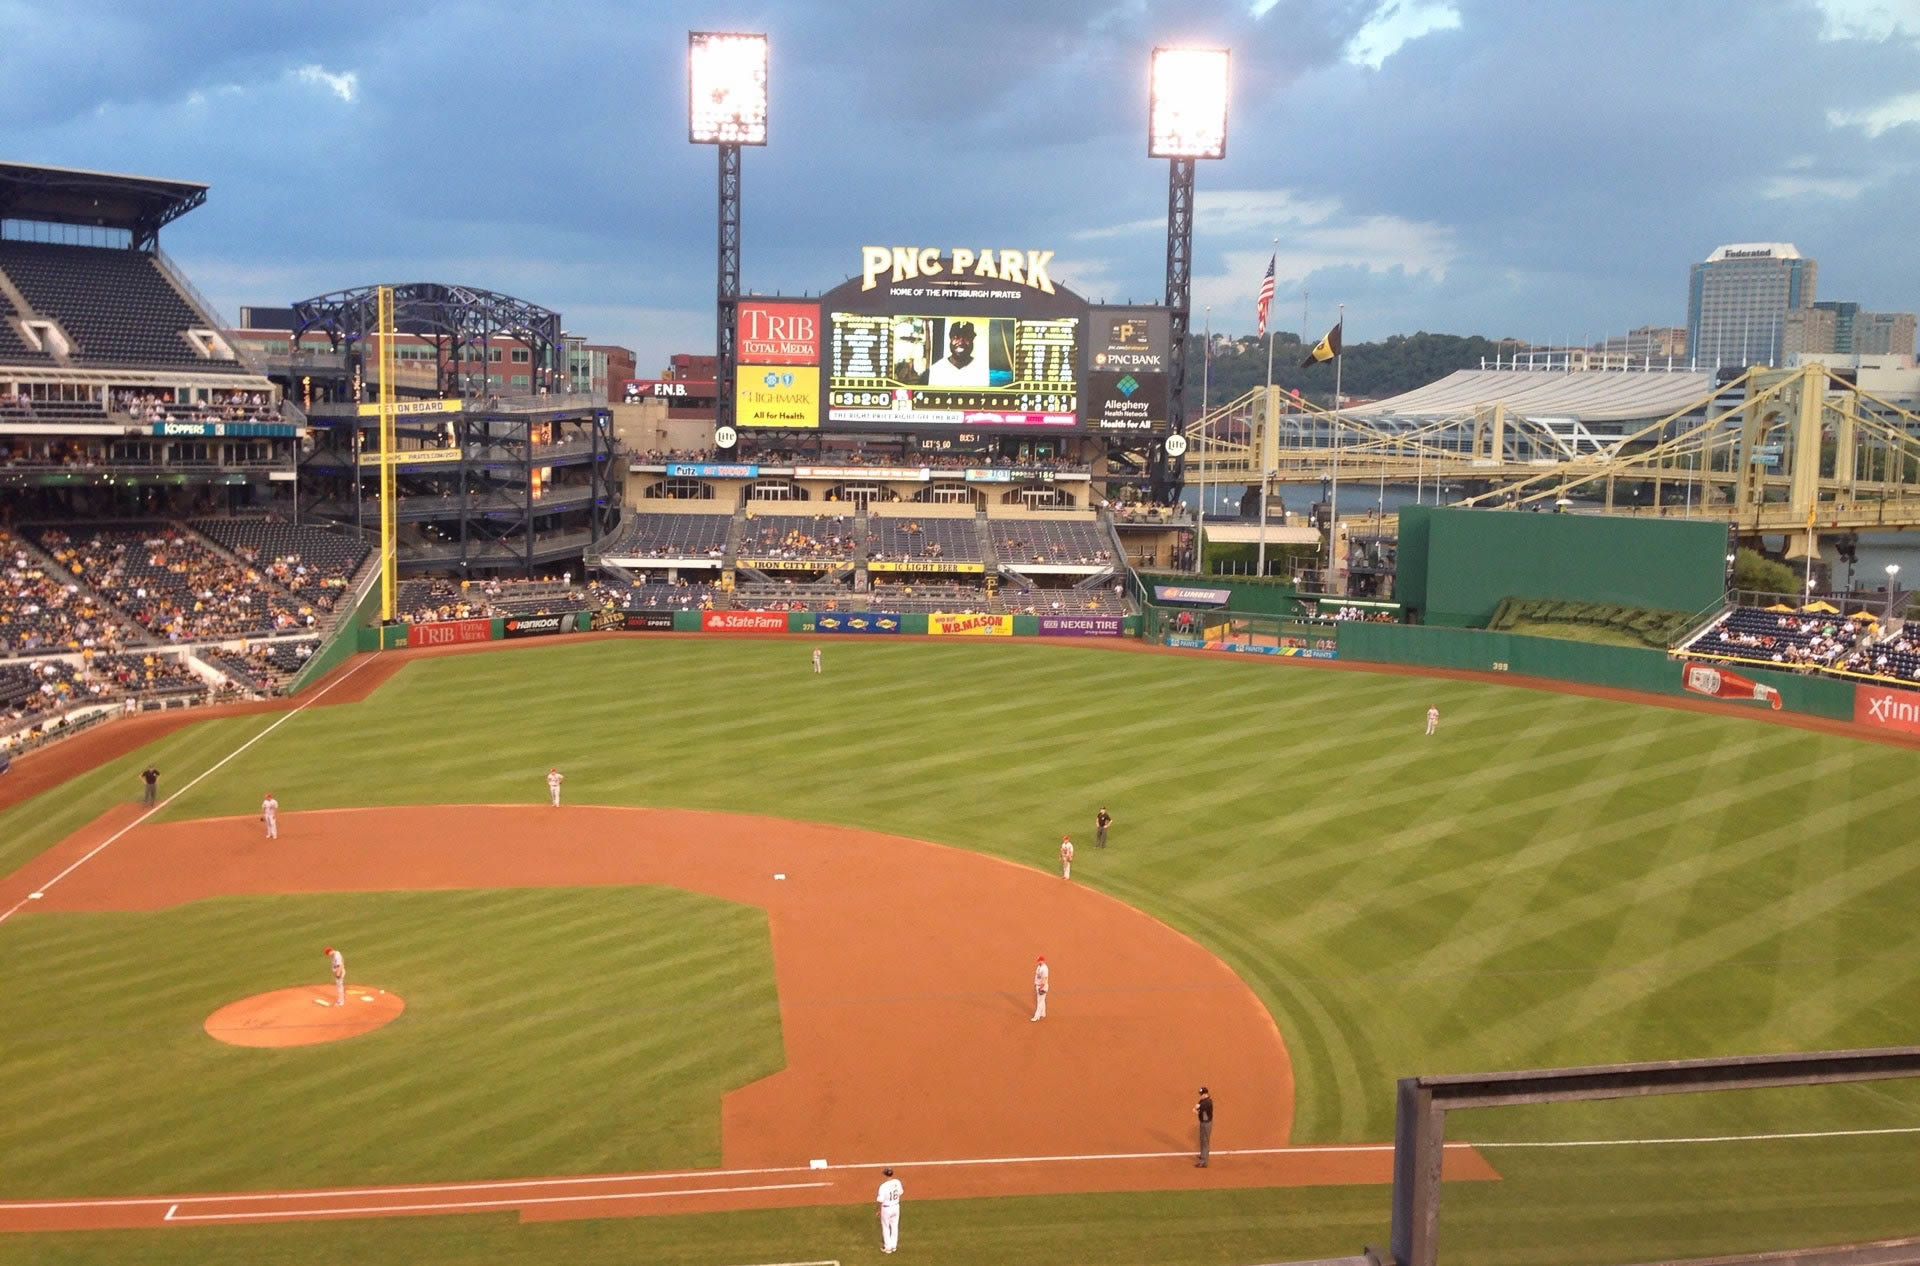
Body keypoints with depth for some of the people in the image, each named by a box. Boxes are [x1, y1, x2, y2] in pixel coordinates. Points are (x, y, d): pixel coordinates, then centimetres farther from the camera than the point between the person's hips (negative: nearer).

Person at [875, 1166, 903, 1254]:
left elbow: (880, 1200, -20)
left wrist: (878, 1210, -6)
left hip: (886, 1208, -5)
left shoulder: (883, 1186, -26)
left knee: (885, 1228, 14)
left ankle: (888, 1247, 23)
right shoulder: (897, 1182, -10)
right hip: (896, 1206, 5)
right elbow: (900, 1193, 4)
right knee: (894, 1226, 20)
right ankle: (894, 1246, 32)